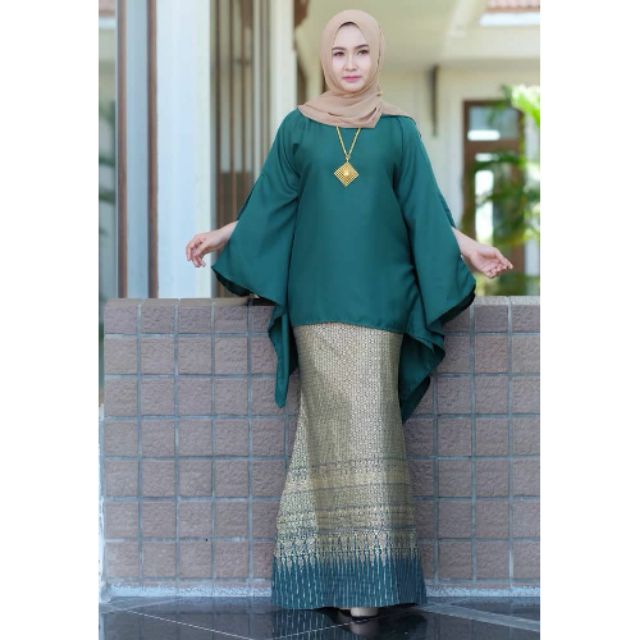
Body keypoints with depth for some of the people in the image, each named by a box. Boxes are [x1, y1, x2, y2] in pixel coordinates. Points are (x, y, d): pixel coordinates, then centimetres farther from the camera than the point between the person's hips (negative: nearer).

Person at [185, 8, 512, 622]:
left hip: (376, 298, 0)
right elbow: (270, 203, 13)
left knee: (368, 427, -5)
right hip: (317, 297, 1)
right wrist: (224, 233, 5)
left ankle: (369, 574, -1)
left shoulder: (399, 130, 7)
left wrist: (467, 247, -5)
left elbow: (424, 208, 7)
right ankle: (335, 569, 4)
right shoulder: (297, 127, 8)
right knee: (330, 427, -2)